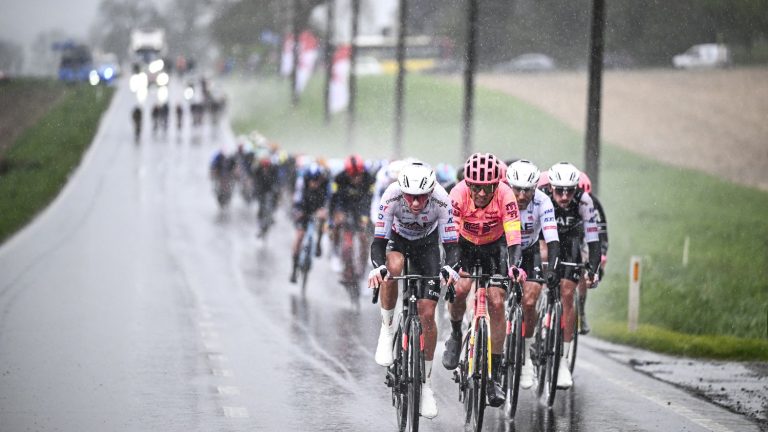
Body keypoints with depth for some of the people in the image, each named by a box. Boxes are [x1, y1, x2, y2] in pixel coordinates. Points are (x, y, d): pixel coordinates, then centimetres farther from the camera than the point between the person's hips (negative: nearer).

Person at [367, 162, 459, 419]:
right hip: (396, 238, 0)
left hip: (427, 243, 0)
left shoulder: (441, 201, -34)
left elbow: (451, 245, -31)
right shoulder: (392, 196, -34)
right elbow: (378, 241, -34)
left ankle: (426, 383, 4)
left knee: (427, 313, -8)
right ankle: (387, 330, -14)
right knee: (393, 267, -37)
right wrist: (377, 267, -55)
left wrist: (450, 269, -52)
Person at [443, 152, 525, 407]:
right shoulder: (459, 194, -32)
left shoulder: (504, 196, -31)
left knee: (497, 304, -10)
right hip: (464, 243, 0)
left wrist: (515, 266, -53)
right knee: (459, 288, -26)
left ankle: (494, 377, -4)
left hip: (494, 245, 0)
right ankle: (456, 335, 7)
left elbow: (513, 236, -36)